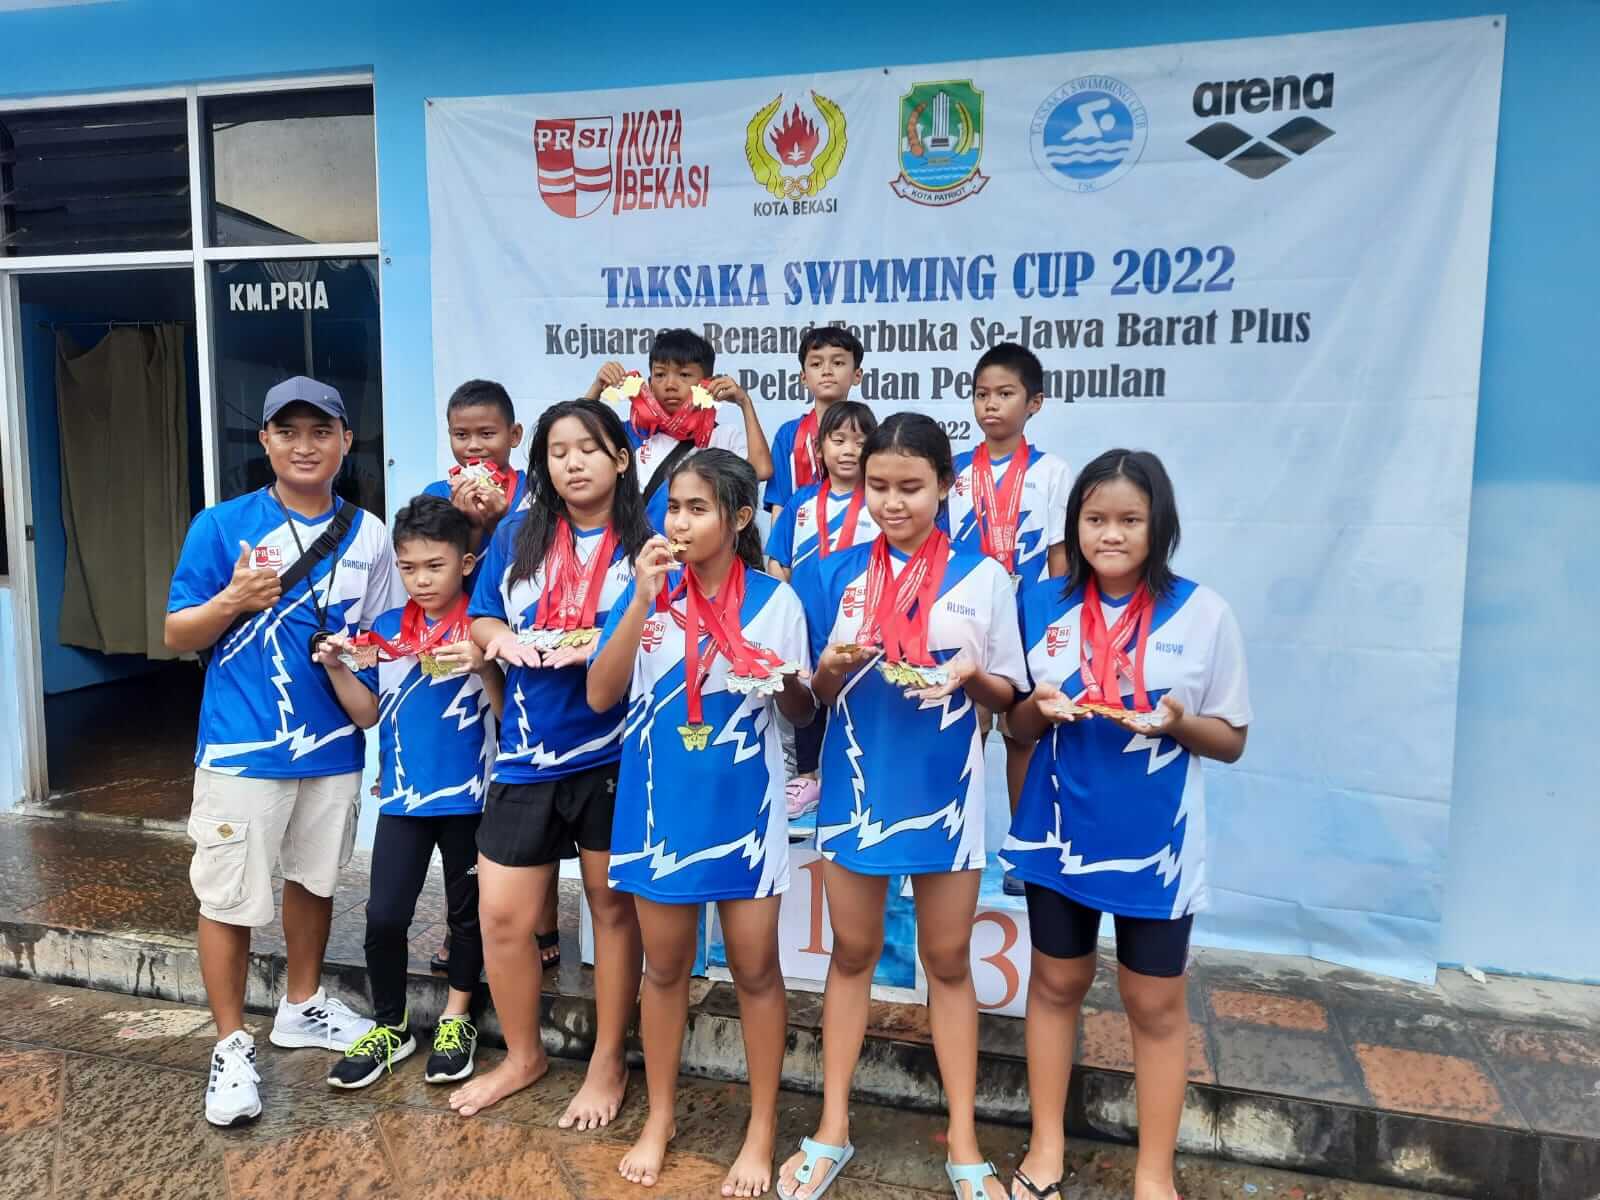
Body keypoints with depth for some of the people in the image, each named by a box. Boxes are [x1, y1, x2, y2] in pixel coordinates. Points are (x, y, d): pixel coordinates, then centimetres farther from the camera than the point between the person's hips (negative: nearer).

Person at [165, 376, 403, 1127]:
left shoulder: (369, 536, 2)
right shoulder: (221, 526, -7)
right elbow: (177, 636, -4)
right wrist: (234, 600, -22)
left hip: (334, 745, 4)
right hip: (241, 748, -3)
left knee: (312, 878, 19)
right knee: (228, 899, 4)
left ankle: (302, 1007, 39)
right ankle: (231, 1046, 23)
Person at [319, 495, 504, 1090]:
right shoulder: (385, 631, 3)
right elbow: (368, 713, 9)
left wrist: (482, 666, -27)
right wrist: (337, 667, -6)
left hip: (468, 795, -3)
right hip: (403, 795, 3)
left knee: (466, 910, 12)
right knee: (384, 916, 2)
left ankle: (456, 1019, 31)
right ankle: (390, 1027, 24)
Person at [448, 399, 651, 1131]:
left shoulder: (645, 542, -4)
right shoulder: (516, 536, 6)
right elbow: (481, 620, 12)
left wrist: (597, 646, -22)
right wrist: (502, 638, -11)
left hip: (612, 755, -3)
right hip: (527, 754, 3)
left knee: (613, 907, 11)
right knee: (501, 916, 7)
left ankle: (608, 1063, 29)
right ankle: (522, 1055, 31)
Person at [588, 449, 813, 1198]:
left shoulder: (774, 599, -6)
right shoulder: (648, 592, -2)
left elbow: (803, 714, 1)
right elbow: (600, 695, -10)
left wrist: (785, 683, -22)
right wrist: (642, 601, -19)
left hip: (743, 807, -1)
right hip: (659, 805, 2)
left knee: (755, 968, 8)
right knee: (664, 966, 15)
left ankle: (762, 1128, 26)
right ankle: (659, 1117, 34)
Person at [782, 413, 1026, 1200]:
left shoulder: (981, 577, -3)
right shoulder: (836, 573, -1)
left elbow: (1008, 691, 2)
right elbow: (812, 694, 4)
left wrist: (973, 677, -20)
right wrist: (832, 669, -18)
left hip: (944, 791, -1)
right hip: (856, 787, 1)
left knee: (947, 961, 11)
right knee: (852, 954, 14)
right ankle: (832, 1128, 28)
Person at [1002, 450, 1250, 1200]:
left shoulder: (1202, 613, -9)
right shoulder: (1042, 603, -3)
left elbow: (1231, 739, -2)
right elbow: (1017, 726, 5)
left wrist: (1176, 722, -23)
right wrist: (1042, 708, -17)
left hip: (1157, 840, -2)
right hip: (1059, 831, 2)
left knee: (1156, 1003, 11)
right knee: (1057, 983, 16)